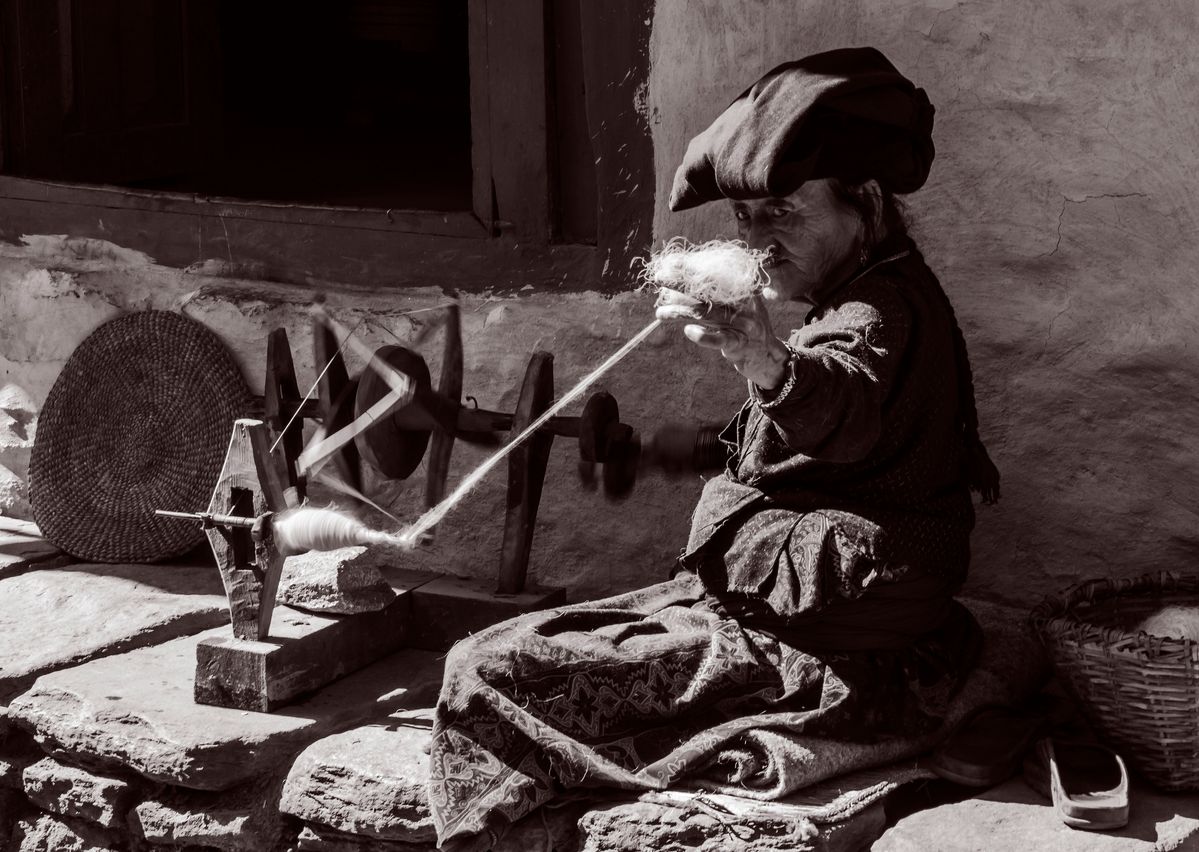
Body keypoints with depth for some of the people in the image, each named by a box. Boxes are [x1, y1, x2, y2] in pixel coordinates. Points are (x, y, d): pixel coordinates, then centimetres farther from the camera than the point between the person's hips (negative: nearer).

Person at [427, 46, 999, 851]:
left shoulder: (883, 312, -18)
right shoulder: (876, 298, 16)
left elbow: (843, 408, -45)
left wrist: (764, 361, -64)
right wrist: (712, 448, 31)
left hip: (828, 666, -11)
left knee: (491, 672, -15)